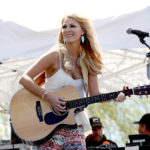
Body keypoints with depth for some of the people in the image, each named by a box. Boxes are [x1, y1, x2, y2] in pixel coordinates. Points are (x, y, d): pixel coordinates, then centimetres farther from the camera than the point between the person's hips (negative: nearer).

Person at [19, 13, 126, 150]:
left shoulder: (88, 61, 7)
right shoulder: (56, 55, -7)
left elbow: (95, 94, 6)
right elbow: (24, 79, -10)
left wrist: (114, 97, -12)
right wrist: (48, 96, -21)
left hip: (75, 127, 5)